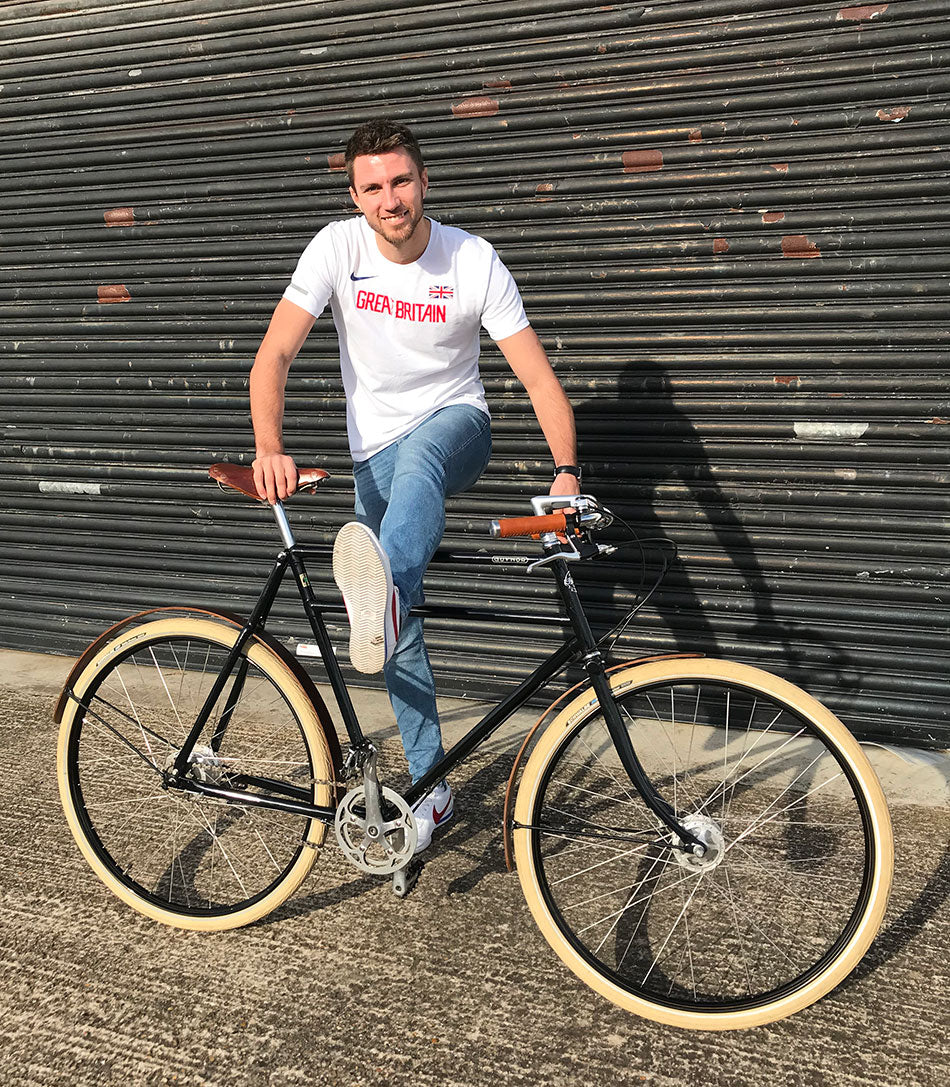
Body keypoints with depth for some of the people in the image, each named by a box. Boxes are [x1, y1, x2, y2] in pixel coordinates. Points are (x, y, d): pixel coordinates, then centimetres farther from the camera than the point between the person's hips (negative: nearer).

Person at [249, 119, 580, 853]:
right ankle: (432, 787, 15)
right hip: (376, 453, 2)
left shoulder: (474, 262, -13)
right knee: (400, 634, 2)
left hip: (455, 428, -2)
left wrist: (566, 472, -30)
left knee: (416, 454, -42)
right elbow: (275, 356, -15)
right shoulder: (337, 248, -9)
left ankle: (385, 597, -66)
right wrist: (270, 448, -33)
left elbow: (540, 379, -15)